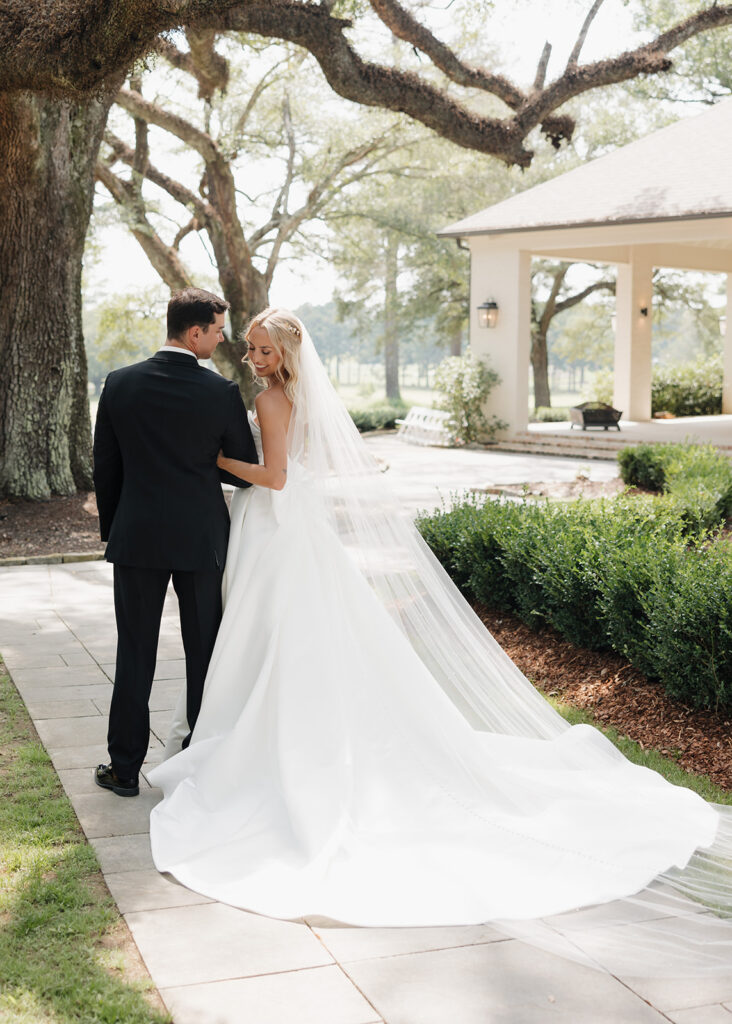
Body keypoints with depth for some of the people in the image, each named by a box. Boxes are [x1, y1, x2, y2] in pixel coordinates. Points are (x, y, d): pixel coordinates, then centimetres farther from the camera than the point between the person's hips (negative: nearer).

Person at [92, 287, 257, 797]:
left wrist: (111, 530, 15)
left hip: (137, 539, 1)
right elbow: (245, 471, -1)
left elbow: (105, 468, 3)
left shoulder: (120, 384, -3)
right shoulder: (222, 392, -10)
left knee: (134, 655, 8)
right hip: (201, 539, -1)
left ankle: (125, 768, 13)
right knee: (204, 653, 12)